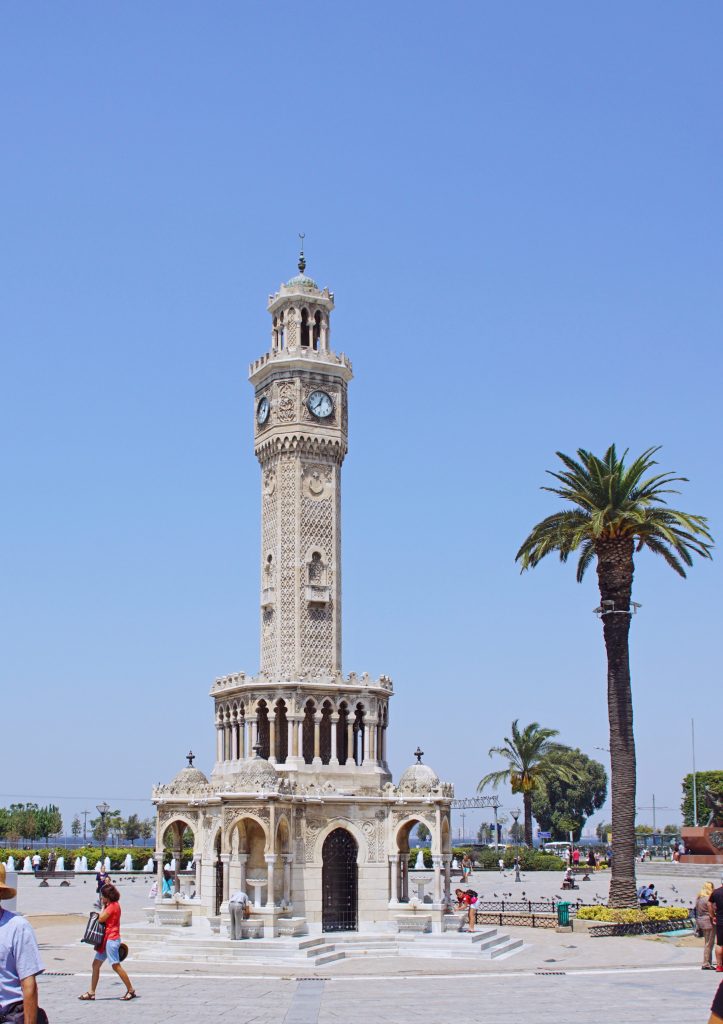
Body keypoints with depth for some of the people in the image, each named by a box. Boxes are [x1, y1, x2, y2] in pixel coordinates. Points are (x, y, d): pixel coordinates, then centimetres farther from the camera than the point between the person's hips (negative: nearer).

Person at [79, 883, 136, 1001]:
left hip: (111, 939, -11)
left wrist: (103, 906, -6)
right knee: (96, 964, 10)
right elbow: (103, 918, 17)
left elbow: (101, 918, -15)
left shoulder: (113, 905, -14)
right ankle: (91, 992, 14)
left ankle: (131, 990, -5)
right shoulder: (111, 905, 16)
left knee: (116, 966, -10)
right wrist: (105, 905, 11)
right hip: (106, 939, 11)